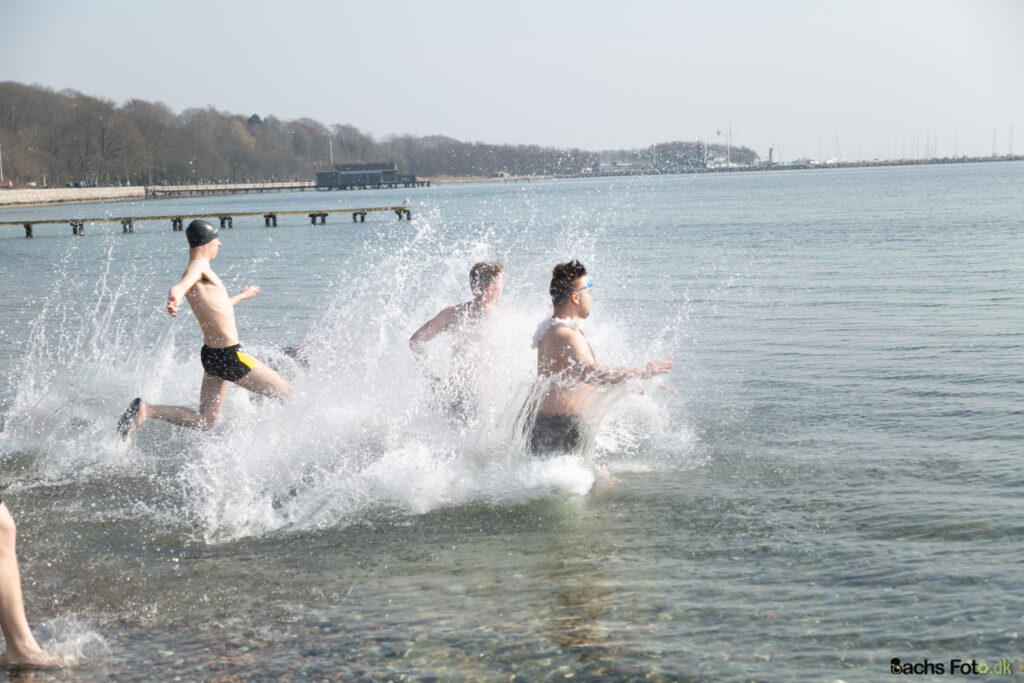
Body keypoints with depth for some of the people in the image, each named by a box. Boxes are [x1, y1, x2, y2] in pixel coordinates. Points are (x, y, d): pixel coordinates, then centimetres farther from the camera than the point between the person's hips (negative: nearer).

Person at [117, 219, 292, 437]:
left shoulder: (199, 267, 15)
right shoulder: (199, 264, -13)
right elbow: (180, 286, -35)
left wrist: (241, 296, 50)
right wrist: (173, 299, -58)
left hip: (212, 353, 9)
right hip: (229, 356, -9)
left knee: (204, 421, 9)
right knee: (286, 393, 1)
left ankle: (146, 410, -4)